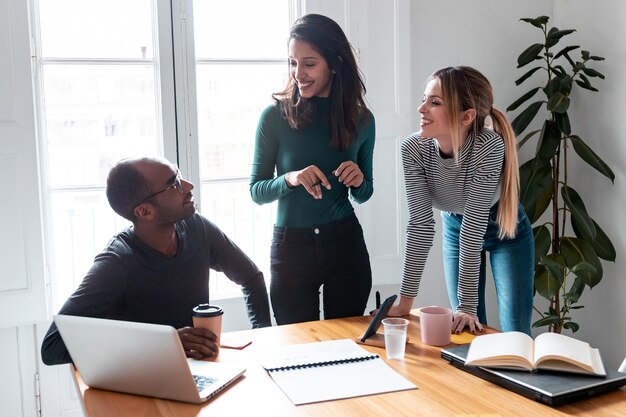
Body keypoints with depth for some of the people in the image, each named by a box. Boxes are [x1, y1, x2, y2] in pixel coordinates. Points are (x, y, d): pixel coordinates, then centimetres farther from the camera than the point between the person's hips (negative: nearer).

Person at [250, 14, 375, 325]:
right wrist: (290, 179, -21)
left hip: (346, 243, 2)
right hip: (291, 246, -2)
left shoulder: (360, 119, 1)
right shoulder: (275, 115, -7)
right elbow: (256, 191, -2)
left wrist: (358, 181, -10)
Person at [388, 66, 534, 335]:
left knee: (515, 333, -1)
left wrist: (467, 305, -33)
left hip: (505, 229, -2)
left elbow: (474, 226, -36)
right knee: (466, 330, 8)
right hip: (455, 228, 3)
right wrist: (406, 299, -26)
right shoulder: (413, 149, -27)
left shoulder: (489, 147, -36)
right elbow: (420, 224, -25)